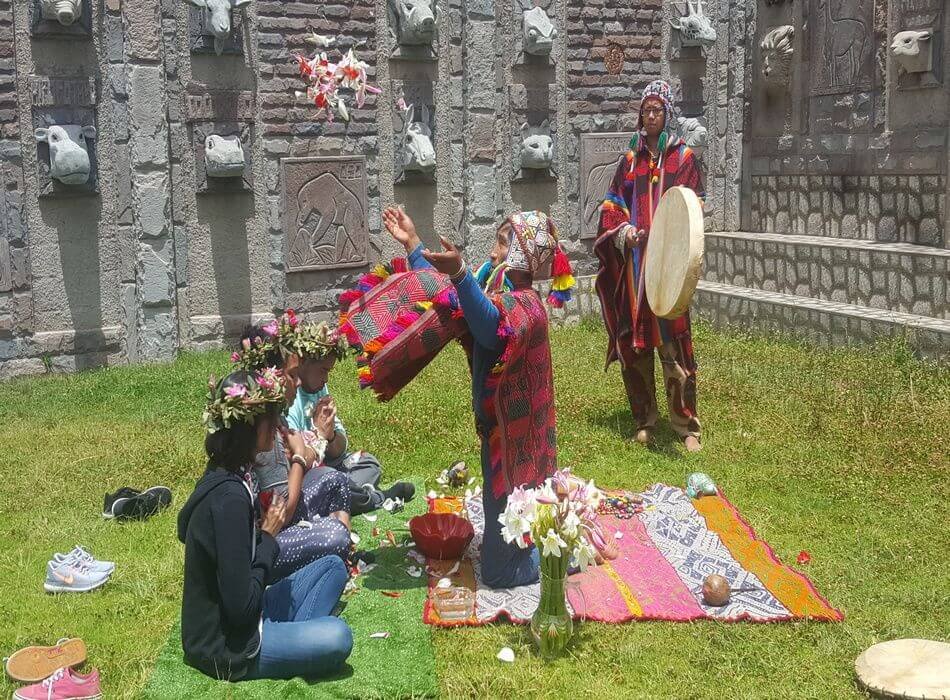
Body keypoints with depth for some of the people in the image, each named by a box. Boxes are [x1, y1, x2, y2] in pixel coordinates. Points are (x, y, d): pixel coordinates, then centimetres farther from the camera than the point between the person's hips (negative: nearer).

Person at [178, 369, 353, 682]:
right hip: (225, 647, -10)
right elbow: (241, 609, -26)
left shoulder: (222, 477, 2)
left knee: (333, 566, 13)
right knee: (336, 637, -28)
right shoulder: (229, 498, -28)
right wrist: (268, 537, -15)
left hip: (234, 619, 10)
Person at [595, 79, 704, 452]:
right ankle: (644, 421, 15)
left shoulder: (683, 156, 7)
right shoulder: (631, 158, 16)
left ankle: (686, 425, 0)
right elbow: (613, 205, 15)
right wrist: (624, 230, -4)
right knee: (632, 342, 4)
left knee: (672, 341, -9)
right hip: (632, 258, 4)